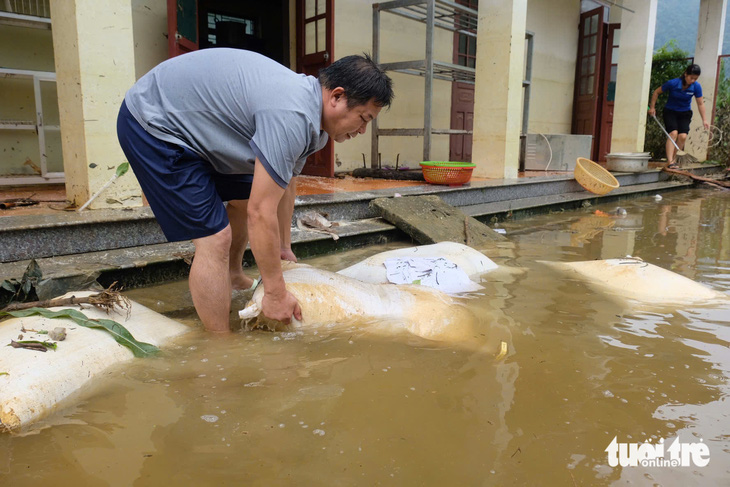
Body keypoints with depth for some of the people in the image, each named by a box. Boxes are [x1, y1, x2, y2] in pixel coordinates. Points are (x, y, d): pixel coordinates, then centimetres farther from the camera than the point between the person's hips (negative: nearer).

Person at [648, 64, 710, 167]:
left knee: (683, 136, -14)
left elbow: (700, 104, -3)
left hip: (685, 113, 3)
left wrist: (704, 119, -6)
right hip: (670, 111, -3)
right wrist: (652, 107, -7)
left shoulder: (696, 86, -11)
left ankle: (672, 159, 0)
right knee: (673, 133, -23)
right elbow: (656, 92, -5)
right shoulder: (673, 83, -20)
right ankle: (670, 162, -29)